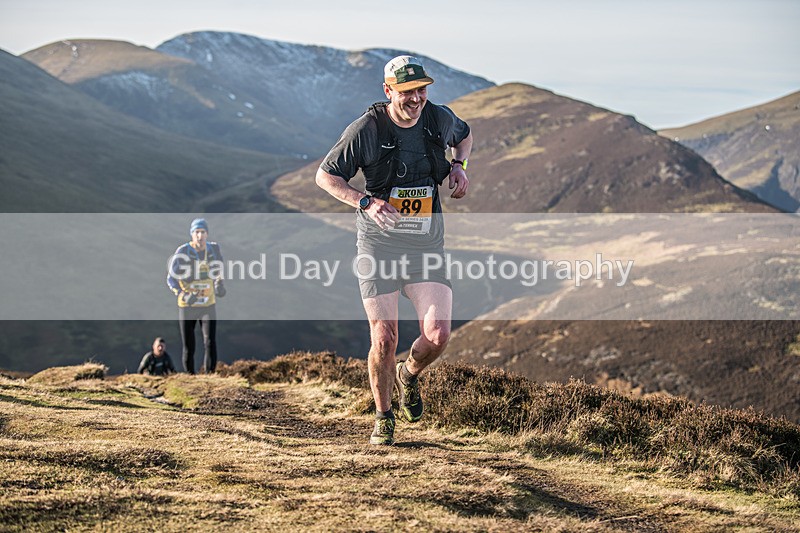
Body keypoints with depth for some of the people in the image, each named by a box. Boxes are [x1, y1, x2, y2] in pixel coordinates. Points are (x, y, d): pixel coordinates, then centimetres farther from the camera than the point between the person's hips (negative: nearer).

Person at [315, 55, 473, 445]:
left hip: (427, 242, 3)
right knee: (384, 340, -6)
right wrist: (366, 202, -18)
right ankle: (383, 417, 17)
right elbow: (325, 176, -4)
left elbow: (464, 135, 25)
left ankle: (409, 375, 25)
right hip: (379, 241, -3)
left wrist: (459, 165, 4)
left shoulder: (439, 118, 0)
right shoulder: (366, 129, -11)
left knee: (437, 335, -10)